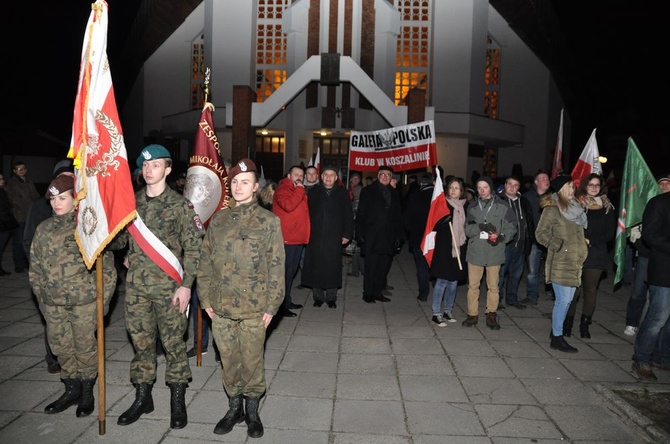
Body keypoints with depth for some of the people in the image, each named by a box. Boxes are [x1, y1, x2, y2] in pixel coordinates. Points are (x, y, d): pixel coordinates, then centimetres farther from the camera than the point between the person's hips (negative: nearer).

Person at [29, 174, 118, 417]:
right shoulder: (43, 229, 6)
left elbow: (107, 267, -7)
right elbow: (35, 268, 13)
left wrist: (102, 300, -8)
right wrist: (41, 297, 9)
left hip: (84, 300, -4)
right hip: (53, 303, 5)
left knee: (85, 346, 7)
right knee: (61, 347, 14)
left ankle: (87, 391, 25)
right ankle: (72, 389, 32)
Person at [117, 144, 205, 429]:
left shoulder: (180, 205, -6)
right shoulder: (131, 202, 8)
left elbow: (193, 248, -8)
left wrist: (186, 285, -13)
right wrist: (128, 256, 9)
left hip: (168, 285, -4)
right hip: (136, 285, 5)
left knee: (174, 342, 4)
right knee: (141, 340, 13)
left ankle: (177, 401, 18)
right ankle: (142, 397, 28)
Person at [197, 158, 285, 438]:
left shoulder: (268, 221, -4)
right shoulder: (218, 220, 7)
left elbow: (276, 267, -6)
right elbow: (205, 261, 10)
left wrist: (271, 306, -8)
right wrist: (205, 299, 5)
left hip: (253, 308, -3)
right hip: (220, 307, 4)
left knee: (252, 360, 7)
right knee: (229, 361, 14)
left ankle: (252, 410, 28)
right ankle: (234, 407, 33)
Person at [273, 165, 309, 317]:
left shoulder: (299, 191, 20)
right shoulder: (282, 190, -8)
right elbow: (288, 205, -27)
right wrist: (299, 190, -18)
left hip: (298, 238, 9)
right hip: (287, 239, -9)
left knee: (291, 271, 16)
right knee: (285, 272, -6)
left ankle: (287, 301, 27)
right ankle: (281, 306, 0)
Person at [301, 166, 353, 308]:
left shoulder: (342, 193, 5)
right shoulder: (314, 192, 7)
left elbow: (348, 215, 5)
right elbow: (307, 212, 4)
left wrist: (347, 234, 0)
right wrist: (306, 232, -2)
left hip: (334, 237, -1)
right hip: (315, 236, 1)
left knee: (333, 267, 2)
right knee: (316, 267, 4)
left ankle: (331, 297, 16)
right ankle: (318, 296, 18)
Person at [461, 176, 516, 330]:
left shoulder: (502, 207, -1)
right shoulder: (472, 207, 7)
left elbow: (511, 228, 0)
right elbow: (467, 229, 2)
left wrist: (501, 237, -19)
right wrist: (480, 227, -17)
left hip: (494, 252, -2)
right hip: (475, 251, 2)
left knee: (493, 286, 7)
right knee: (473, 285, 7)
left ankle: (491, 315, 20)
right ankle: (472, 315, 19)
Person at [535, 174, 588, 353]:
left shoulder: (575, 207, 15)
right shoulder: (552, 209, -8)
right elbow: (541, 233, -12)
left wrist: (583, 242, 12)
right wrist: (559, 245, -18)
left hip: (574, 262, 7)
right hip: (560, 262, -7)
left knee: (567, 299, 12)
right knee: (563, 300, -6)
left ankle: (556, 330, 25)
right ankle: (557, 337, 5)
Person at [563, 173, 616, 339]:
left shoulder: (608, 208, 8)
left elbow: (610, 233, 4)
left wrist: (591, 241, -9)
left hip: (596, 254, 2)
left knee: (591, 290, 7)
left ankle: (585, 324, 17)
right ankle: (568, 323, 7)